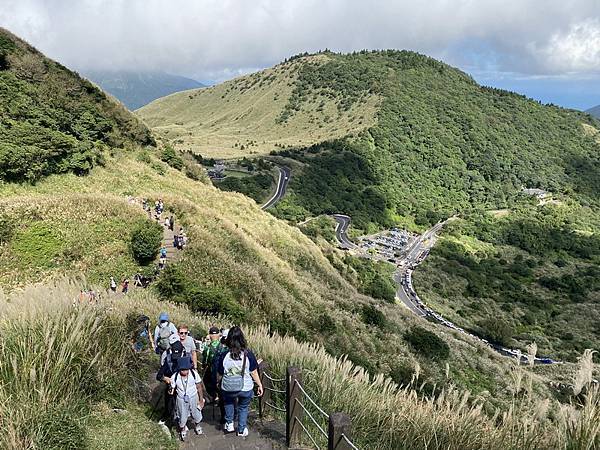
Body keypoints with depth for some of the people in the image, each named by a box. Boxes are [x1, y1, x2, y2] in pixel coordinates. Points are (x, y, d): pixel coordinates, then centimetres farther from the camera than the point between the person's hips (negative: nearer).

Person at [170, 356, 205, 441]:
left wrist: (201, 400, -2)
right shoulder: (175, 377, -23)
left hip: (194, 398, 1)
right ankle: (183, 430, 49)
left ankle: (197, 426, 54)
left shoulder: (194, 374, -22)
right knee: (182, 417, 15)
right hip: (181, 400, -1)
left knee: (197, 415, 18)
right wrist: (171, 391, -33)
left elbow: (199, 387, -9)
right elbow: (172, 389, -9)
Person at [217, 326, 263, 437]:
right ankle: (242, 430, 33)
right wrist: (260, 385, 5)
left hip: (228, 389, 1)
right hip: (246, 389, 0)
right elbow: (254, 373, -9)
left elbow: (220, 375, -3)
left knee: (229, 403, 33)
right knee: (243, 407, 25)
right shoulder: (248, 355, -18)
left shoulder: (224, 356, -16)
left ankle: (229, 424, 32)